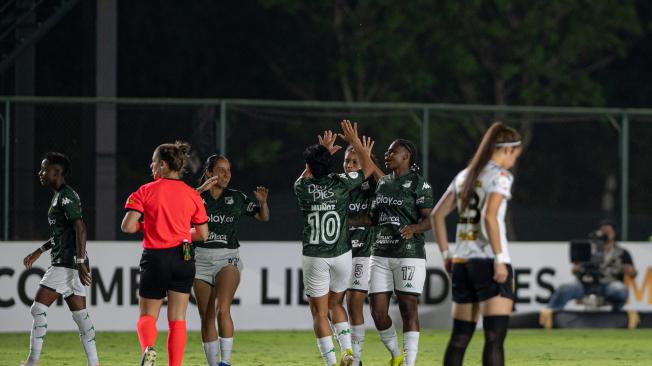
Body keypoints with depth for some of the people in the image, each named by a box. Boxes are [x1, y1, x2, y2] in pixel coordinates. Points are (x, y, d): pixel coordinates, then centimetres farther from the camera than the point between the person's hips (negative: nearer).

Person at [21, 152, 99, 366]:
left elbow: (80, 228, -21)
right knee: (80, 314, 7)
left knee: (38, 308, -9)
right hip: (68, 264, 10)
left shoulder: (66, 197, -12)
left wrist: (80, 263, -25)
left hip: (66, 265, -10)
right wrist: (39, 251, 31)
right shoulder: (60, 196, 19)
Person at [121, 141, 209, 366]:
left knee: (147, 316, 9)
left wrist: (143, 226, 9)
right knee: (177, 320, 6)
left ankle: (148, 348, -22)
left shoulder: (145, 192, -5)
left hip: (155, 257, -2)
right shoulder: (192, 195, 3)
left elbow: (127, 227, -12)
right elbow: (202, 234, 7)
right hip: (183, 259, 2)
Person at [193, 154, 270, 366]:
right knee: (206, 317, 4)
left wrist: (263, 202, -8)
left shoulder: (236, 198, 5)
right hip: (201, 259, 1)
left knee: (223, 310, -21)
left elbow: (264, 217, 13)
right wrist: (201, 190, -29)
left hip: (228, 258, -1)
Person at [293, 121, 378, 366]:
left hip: (314, 258, -2)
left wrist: (324, 151, 33)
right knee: (335, 303, 21)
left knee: (320, 312, 5)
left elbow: (306, 175, 23)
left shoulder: (302, 188, -4)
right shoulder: (340, 184, -5)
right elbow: (369, 168, 12)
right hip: (341, 254, 2)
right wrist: (355, 142, 19)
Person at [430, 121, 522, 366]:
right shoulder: (500, 175, -7)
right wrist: (499, 259, -18)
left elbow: (436, 215, 18)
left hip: (461, 263, 7)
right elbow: (489, 216, -20)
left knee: (460, 337, 12)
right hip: (488, 263, -7)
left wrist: (446, 254, 20)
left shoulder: (464, 176, 15)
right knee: (495, 336, -11)